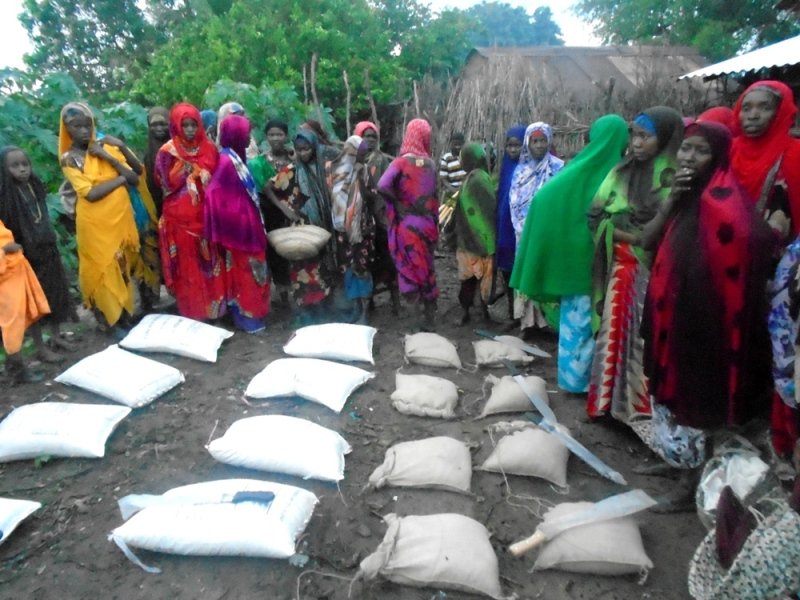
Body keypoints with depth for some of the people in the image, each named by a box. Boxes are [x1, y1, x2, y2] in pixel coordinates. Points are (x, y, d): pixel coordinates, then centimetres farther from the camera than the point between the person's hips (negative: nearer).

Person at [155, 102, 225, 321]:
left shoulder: (208, 148, 8)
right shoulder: (168, 152, -2)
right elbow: (168, 183, -9)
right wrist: (188, 167, -14)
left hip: (205, 214, 3)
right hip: (180, 216, -3)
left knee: (209, 260, 7)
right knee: (188, 264, 3)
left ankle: (213, 307, 19)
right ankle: (192, 312, 12)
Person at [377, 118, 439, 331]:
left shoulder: (401, 162, -10)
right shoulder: (430, 163, 1)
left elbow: (382, 186, -25)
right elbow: (434, 196, 7)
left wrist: (397, 201, -9)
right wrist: (435, 222, 15)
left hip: (407, 224, -4)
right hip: (428, 223, 4)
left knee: (411, 266, 10)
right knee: (427, 268, 13)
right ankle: (429, 316, 21)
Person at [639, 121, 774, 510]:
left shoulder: (723, 200, -15)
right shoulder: (683, 196, 11)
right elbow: (648, 241, 0)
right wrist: (671, 201, -9)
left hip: (700, 315, -8)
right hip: (669, 311, 8)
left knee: (694, 392, 2)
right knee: (671, 386, 18)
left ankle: (693, 481, 17)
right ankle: (674, 458, 36)